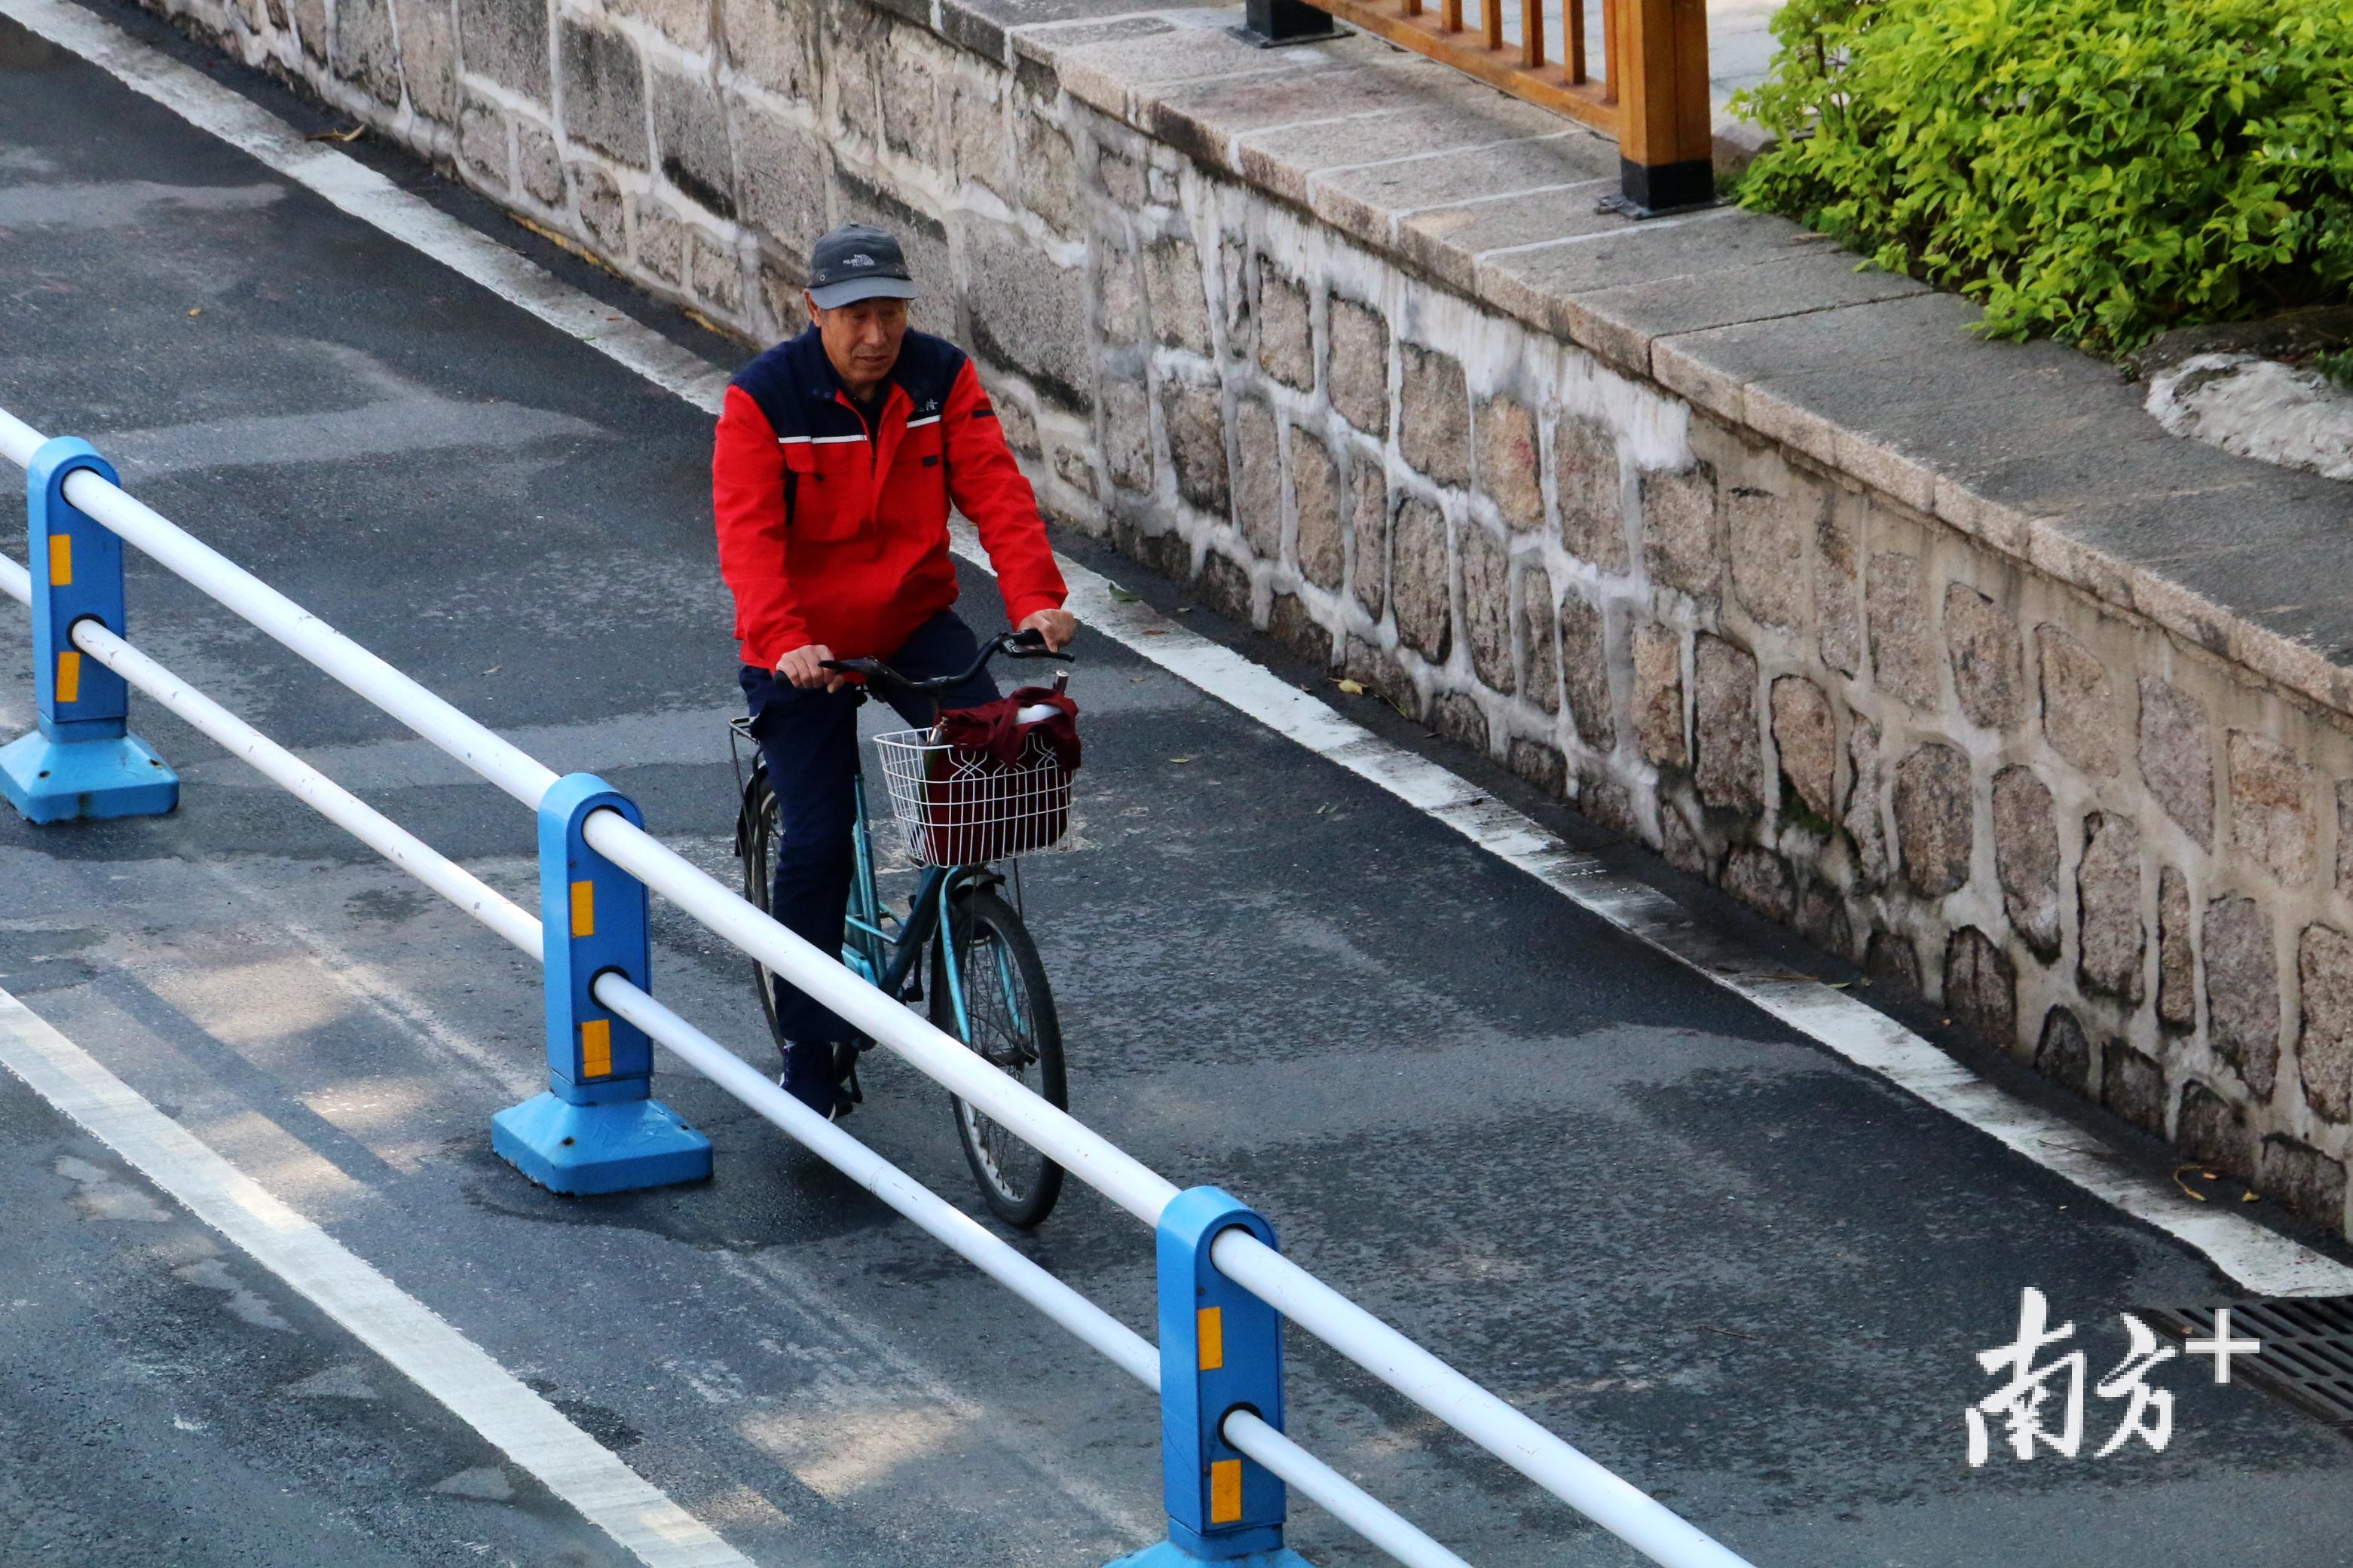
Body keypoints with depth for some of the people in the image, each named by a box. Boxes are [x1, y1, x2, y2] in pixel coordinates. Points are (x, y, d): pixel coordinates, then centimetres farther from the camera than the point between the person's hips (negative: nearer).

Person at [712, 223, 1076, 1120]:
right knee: (816, 843, -7)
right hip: (805, 651, -3)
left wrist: (1034, 597, -31)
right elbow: (748, 534, -24)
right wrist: (783, 642, -40)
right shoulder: (764, 399, -15)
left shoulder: (942, 379, -6)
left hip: (914, 624, 3)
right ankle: (808, 1050, 7)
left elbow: (994, 491, -14)